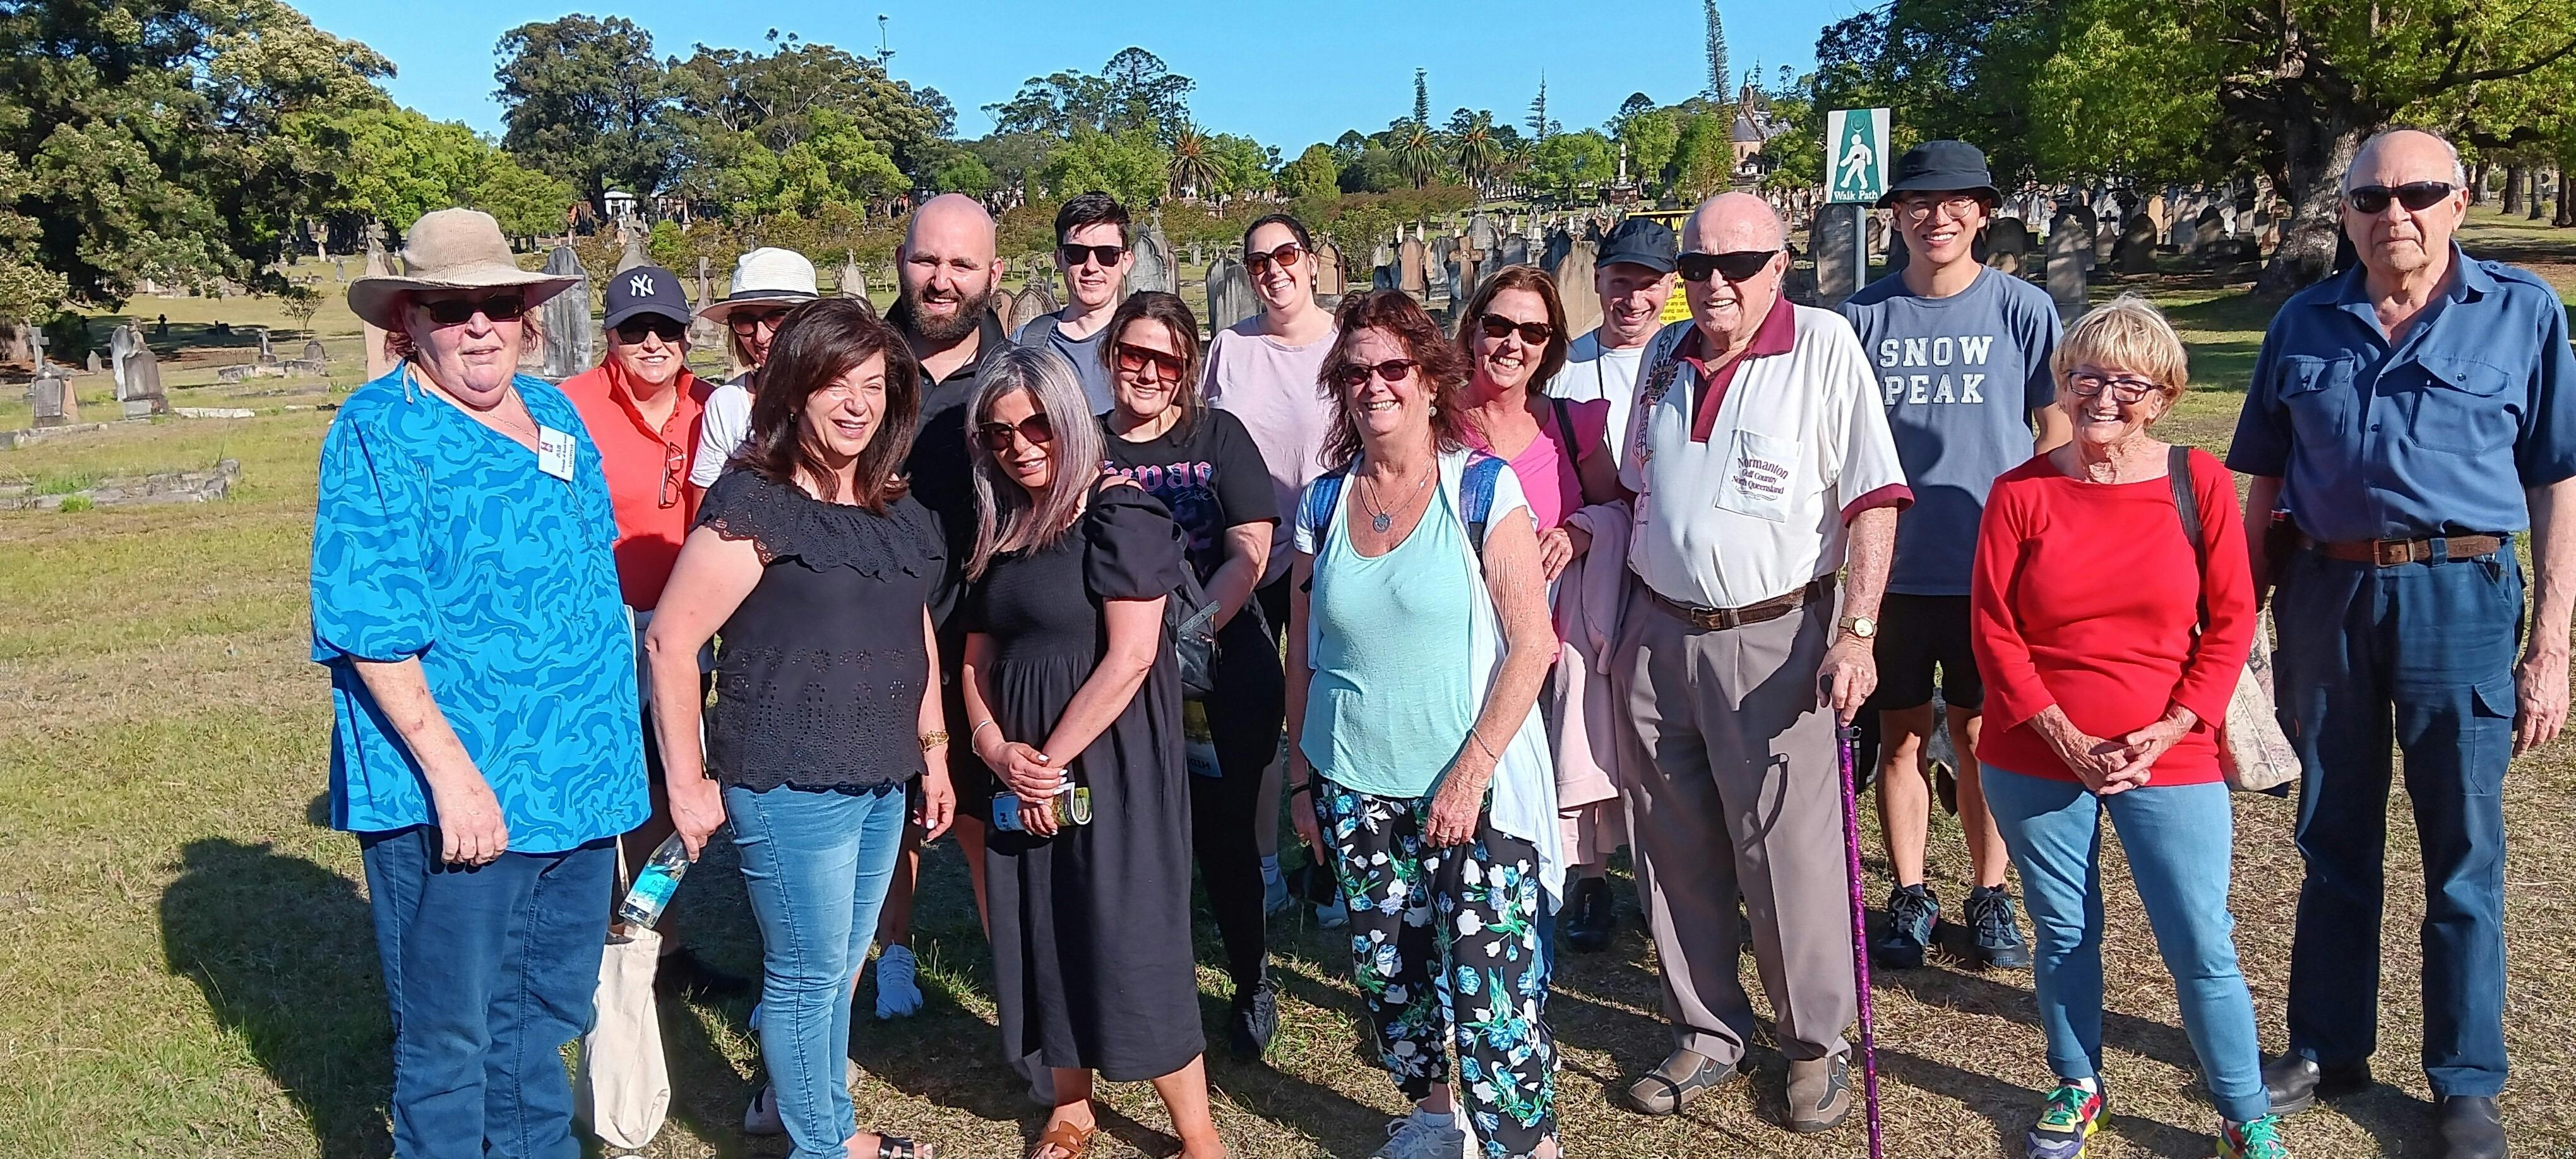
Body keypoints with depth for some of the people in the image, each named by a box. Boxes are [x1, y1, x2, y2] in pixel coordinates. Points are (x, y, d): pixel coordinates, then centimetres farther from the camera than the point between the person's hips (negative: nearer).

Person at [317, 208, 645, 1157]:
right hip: (454, 795, -6)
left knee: (549, 1008, 20)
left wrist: (610, 753, 19)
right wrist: (450, 772, -21)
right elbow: (370, 627, -16)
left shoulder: (555, 414, 11)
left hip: (578, 781, 7)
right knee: (449, 1032, 6)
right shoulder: (378, 431, -10)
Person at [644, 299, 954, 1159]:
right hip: (790, 789, -7)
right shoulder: (754, 503, -15)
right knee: (807, 975, 8)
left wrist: (933, 749, 17)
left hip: (881, 782, 7)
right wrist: (689, 784, -13)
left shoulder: (895, 509, 7)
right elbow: (671, 641, -15)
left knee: (842, 967, 21)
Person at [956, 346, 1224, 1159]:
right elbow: (978, 656, 12)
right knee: (1042, 938, 13)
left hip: (1110, 762, -7)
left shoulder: (1119, 514, -11)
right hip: (1023, 772, 7)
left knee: (1131, 945, -4)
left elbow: (1129, 657, -18)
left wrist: (1053, 761, -13)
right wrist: (996, 748, -6)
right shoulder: (998, 529, 11)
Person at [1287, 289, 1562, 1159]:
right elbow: (1303, 656, 12)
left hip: (1475, 786, -4)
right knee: (1386, 972, 13)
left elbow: (1532, 645, -10)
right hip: (1354, 791, 4)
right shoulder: (1323, 503, 5)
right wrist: (1300, 779, 11)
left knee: (1491, 989, -7)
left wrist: (1470, 773, -15)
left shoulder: (1484, 489, -7)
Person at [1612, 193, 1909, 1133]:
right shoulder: (1664, 357, 10)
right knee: (1676, 852, 12)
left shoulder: (1824, 346, -7)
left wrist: (1857, 632, -18)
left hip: (1774, 639, -5)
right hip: (1661, 636, 6)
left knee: (1789, 853, 0)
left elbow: (1873, 498, -11)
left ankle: (1817, 1044, 20)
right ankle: (1705, 1033, 28)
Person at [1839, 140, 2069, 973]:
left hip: (1991, 568, -1)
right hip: (1892, 567, 1)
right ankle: (1910, 898, 22)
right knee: (1901, 737, 8)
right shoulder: (1864, 315, 1)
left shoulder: (2022, 310, -1)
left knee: (1982, 737, 7)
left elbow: (2056, 441, 4)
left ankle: (1990, 897, 23)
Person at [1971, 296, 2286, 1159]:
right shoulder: (2021, 492, -3)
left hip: (2169, 759, 0)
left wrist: (2168, 732, -9)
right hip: (2037, 763, 1)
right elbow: (1992, 630, -4)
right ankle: (2076, 1086, 34)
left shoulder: (2199, 482, -2)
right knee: (2063, 936, 13)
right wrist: (2066, 740, -11)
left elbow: (2230, 621, 0)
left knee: (2203, 947, 1)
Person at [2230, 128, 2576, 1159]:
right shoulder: (2304, 323, 8)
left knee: (2463, 852, 7)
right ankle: (2326, 1048, 27)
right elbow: (2263, 486, 11)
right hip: (2324, 595, 2)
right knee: (2333, 840, 13)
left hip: (2460, 598, -2)